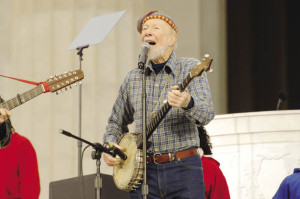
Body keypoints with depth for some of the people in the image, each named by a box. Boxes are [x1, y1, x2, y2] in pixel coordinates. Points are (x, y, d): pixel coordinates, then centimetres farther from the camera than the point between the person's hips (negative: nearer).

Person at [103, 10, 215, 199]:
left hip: (184, 170, -3)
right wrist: (110, 144, 5)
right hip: (144, 171, 3)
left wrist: (188, 103, -35)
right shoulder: (133, 78, 13)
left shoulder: (191, 68, 1)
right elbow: (117, 122, 26)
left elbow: (208, 113, -13)